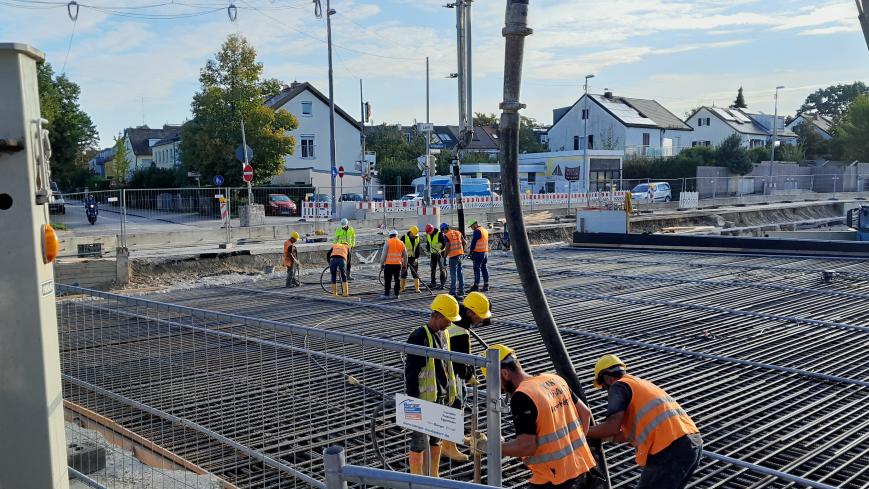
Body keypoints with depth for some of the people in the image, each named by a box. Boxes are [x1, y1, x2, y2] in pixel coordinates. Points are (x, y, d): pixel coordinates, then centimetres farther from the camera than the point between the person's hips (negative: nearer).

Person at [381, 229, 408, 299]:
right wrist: (404, 265, 21)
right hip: (398, 264, 4)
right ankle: (397, 294, 14)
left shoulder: (388, 242, -4)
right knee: (397, 280, 12)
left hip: (389, 264, -3)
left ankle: (386, 294, 0)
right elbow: (405, 256, 13)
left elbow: (384, 254, -7)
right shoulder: (401, 243, 9)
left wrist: (382, 263, 0)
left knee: (387, 280, 1)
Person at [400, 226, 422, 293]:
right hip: (405, 258, -3)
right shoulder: (404, 238, -8)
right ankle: (402, 288, 12)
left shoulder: (418, 239, 3)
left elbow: (418, 250, 4)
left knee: (416, 274, 1)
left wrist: (416, 258, -7)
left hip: (414, 259, 3)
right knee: (403, 274, 3)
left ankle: (417, 288, 3)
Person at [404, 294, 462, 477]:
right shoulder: (419, 337, -18)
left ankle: (434, 478, 30)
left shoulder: (444, 334, 7)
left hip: (442, 398, 8)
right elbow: (410, 372, -17)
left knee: (436, 440, 18)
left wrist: (449, 393, 18)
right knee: (420, 443, 2)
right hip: (424, 400, -8)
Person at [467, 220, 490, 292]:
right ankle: (486, 285, 11)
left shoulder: (477, 231, -13)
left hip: (478, 253, -8)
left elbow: (473, 242, -13)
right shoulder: (485, 230, 14)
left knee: (477, 269, -1)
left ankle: (476, 285, 2)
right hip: (486, 252, 8)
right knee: (485, 269, 10)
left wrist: (471, 252, -6)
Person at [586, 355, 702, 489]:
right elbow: (636, 430, 33)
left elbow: (612, 427, -10)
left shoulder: (618, 386, 3)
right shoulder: (643, 383, 28)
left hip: (670, 449, -8)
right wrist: (600, 435, 39)